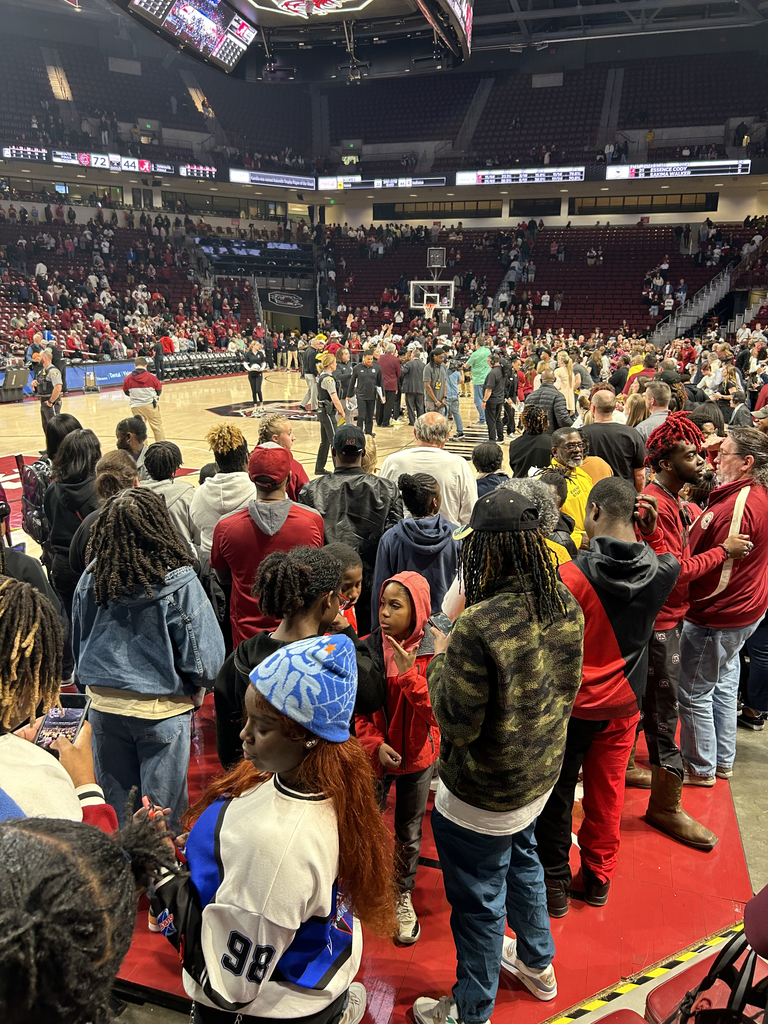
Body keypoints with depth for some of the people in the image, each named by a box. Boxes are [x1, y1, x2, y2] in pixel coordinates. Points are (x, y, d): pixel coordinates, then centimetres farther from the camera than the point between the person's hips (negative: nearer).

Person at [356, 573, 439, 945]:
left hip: (417, 756, 0)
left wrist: (410, 674, -31)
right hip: (375, 757, 0)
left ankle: (403, 895, 41)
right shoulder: (365, 650, -11)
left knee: (409, 834, 16)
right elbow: (355, 708, -5)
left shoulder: (434, 653, -15)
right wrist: (375, 744, -18)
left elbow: (438, 710, -21)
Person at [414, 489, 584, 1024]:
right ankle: (538, 964, 56)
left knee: (479, 899, 15)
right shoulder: (567, 605, -10)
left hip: (482, 794, -7)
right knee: (521, 859, 32)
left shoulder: (480, 626, -34)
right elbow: (565, 689, 4)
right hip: (542, 771, 8)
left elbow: (457, 725, -25)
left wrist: (441, 659, -11)